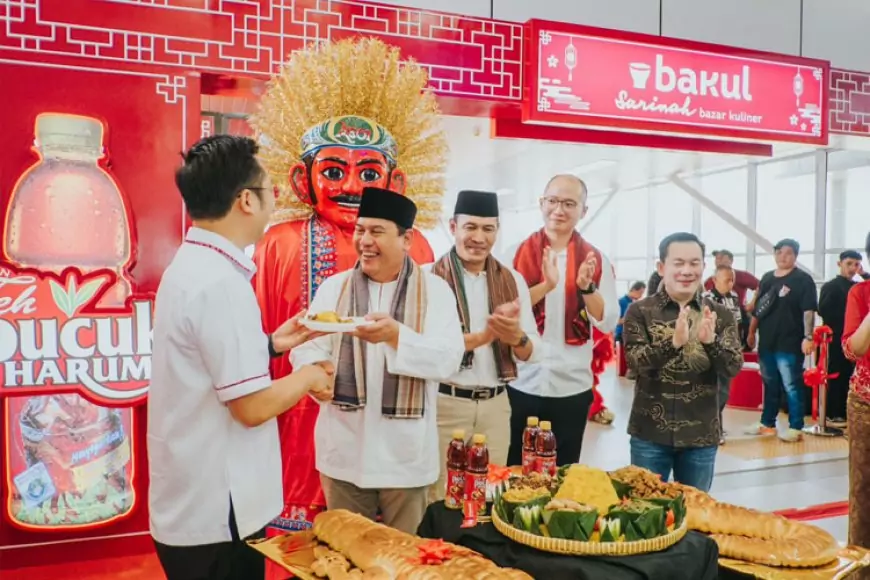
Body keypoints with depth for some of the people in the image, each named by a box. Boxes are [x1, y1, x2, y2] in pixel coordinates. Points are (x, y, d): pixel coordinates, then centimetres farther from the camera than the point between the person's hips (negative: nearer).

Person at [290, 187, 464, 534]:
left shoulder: (434, 290, -2)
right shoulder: (333, 288, 5)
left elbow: (449, 359, -13)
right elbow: (305, 349, -3)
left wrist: (396, 335, -28)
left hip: (406, 454, -1)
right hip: (344, 450, 2)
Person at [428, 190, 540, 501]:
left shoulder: (513, 280, 6)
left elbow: (532, 352, 4)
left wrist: (516, 337, -18)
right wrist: (484, 335, -25)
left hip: (496, 404, 4)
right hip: (446, 403, -4)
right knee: (441, 496, 7)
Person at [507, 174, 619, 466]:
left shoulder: (595, 259, 3)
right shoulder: (518, 252, -1)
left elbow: (608, 322, -4)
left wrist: (587, 287, -21)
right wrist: (545, 286, -25)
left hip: (573, 386, 1)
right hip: (522, 383, -1)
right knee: (515, 470, 10)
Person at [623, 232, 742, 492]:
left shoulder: (721, 315, 2)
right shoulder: (640, 311, -4)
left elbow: (733, 369, -7)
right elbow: (636, 362, -15)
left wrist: (710, 340, -27)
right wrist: (674, 341, -33)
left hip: (701, 436, 2)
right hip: (650, 434, -2)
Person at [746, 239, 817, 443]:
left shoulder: (803, 279, -5)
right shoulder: (767, 278, 14)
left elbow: (808, 311, -12)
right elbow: (757, 308, 18)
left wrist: (808, 337, -20)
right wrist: (751, 332, 18)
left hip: (789, 343, -6)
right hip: (767, 342, 7)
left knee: (792, 386, -2)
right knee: (770, 385, 15)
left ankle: (796, 428, 6)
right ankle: (767, 423, 24)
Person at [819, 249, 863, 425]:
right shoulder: (830, 286, -1)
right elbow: (824, 311, -13)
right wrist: (846, 318, -13)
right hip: (835, 339, -5)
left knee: (848, 377, 7)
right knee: (835, 376, -2)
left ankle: (844, 413, 13)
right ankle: (832, 414, 3)